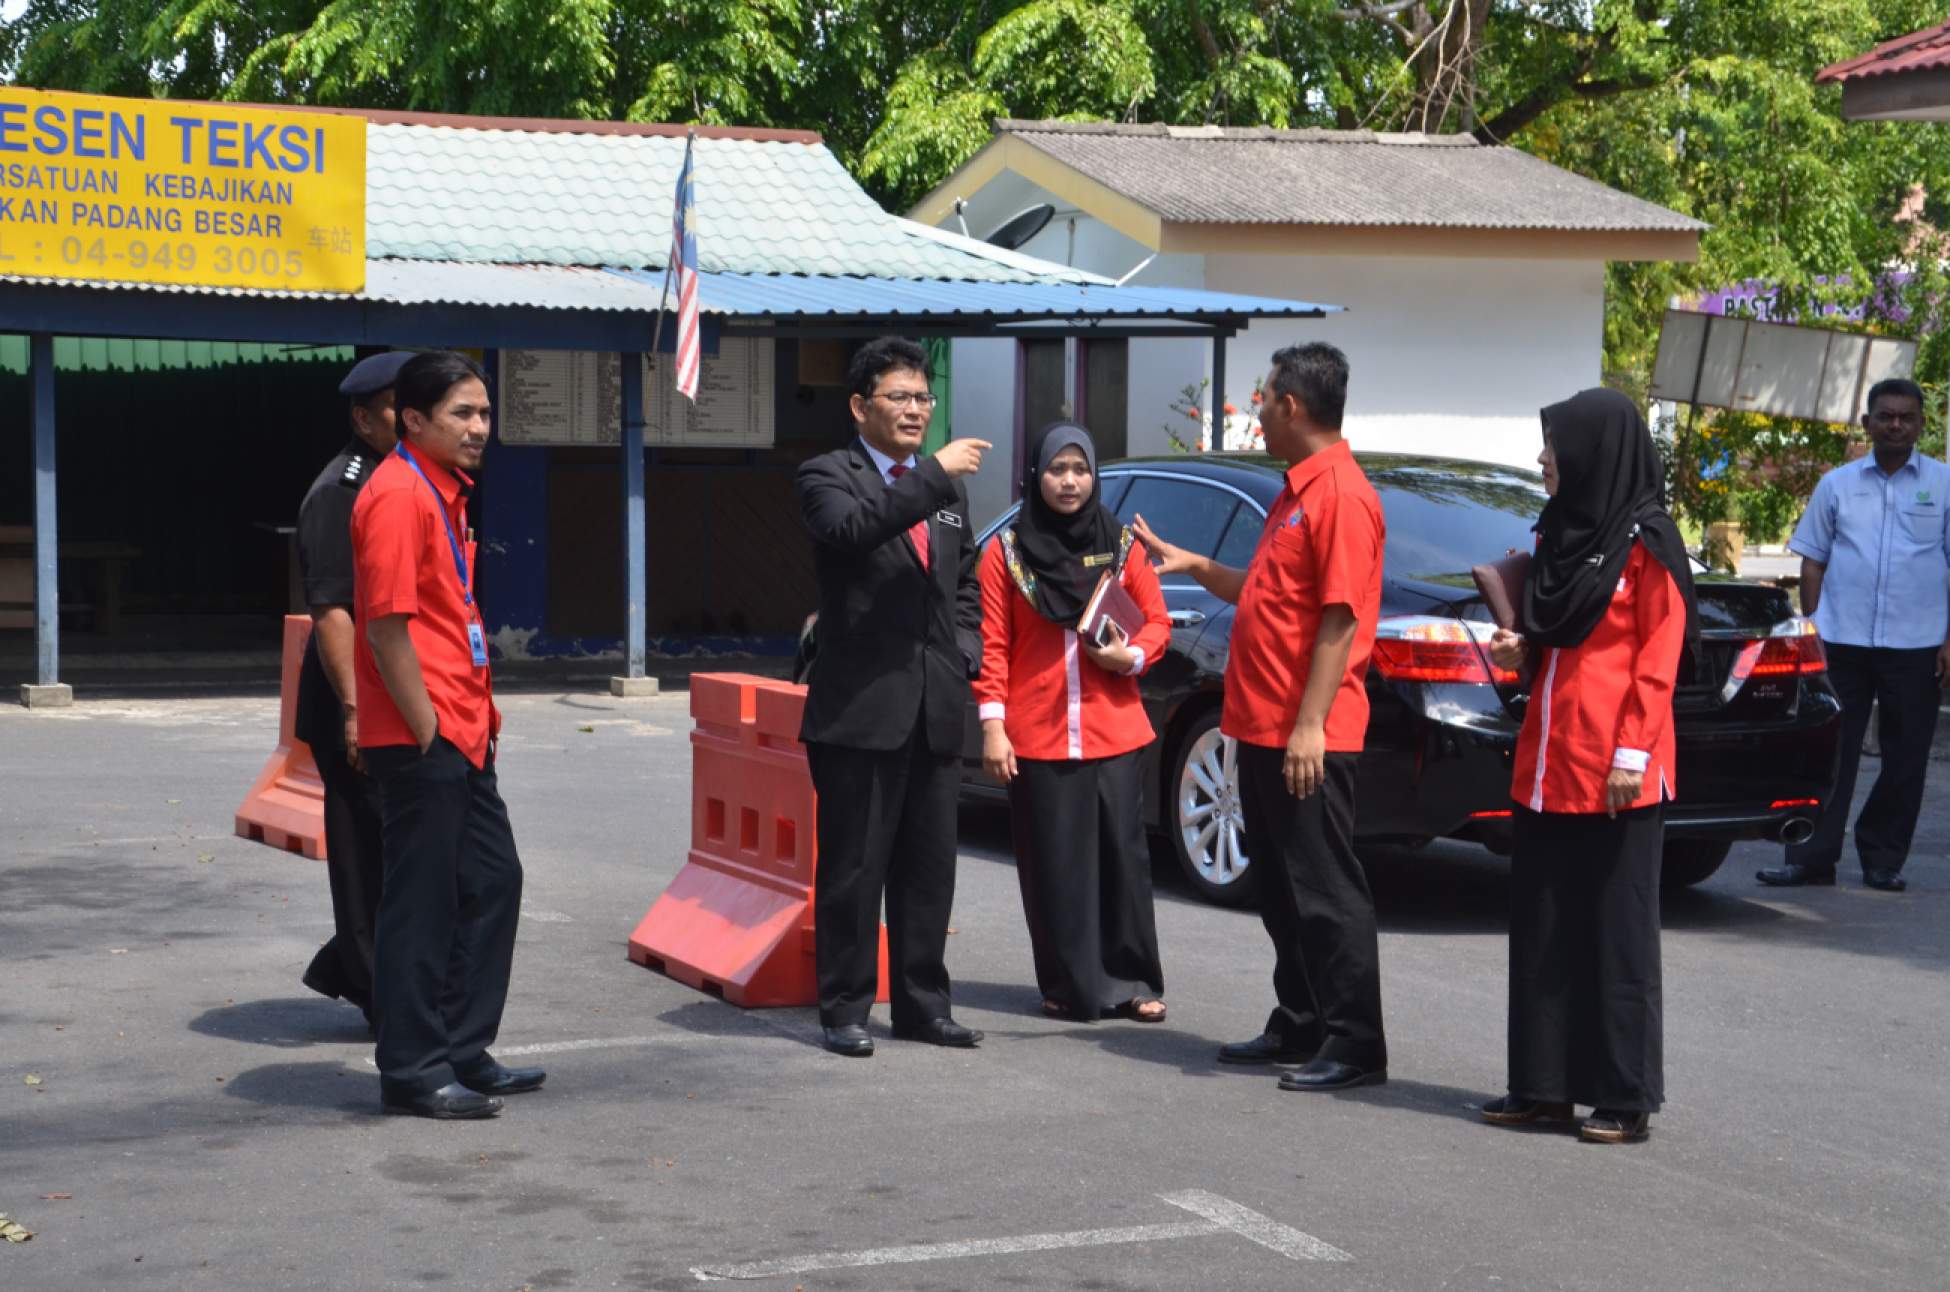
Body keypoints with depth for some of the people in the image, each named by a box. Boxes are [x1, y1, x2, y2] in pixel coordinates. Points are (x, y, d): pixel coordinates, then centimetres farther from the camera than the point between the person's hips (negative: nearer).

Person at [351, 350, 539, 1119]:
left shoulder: (445, 491, 16)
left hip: (462, 737, 10)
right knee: (423, 901, -3)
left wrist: (480, 715, 14)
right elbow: (387, 628, -19)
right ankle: (412, 1073, 6)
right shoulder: (398, 495, -14)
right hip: (420, 741, -10)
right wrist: (427, 731, -18)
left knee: (493, 882, 14)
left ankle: (464, 1054, 23)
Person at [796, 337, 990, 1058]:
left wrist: (963, 659, 8)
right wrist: (935, 474, -26)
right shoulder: (828, 476, -4)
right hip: (861, 708, -6)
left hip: (936, 710, 6)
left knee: (930, 868, 10)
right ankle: (844, 1009, 8)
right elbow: (850, 529, -26)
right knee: (853, 869, -1)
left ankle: (922, 1003, 20)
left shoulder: (947, 488, 17)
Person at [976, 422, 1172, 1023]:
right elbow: (993, 646, 1)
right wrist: (993, 726, -5)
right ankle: (1068, 987, 13)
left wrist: (1131, 655, -9)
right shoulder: (1006, 551, 3)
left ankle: (1133, 983, 9)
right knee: (1054, 865, 3)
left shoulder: (1122, 545, 7)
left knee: (1122, 854, 0)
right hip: (1037, 736, -1)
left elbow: (1157, 622, 11)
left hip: (1112, 730, 1)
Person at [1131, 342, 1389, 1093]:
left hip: (1306, 737, -10)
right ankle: (1299, 1027, 25)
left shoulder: (1340, 496, -16)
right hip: (1262, 728, 10)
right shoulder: (1297, 492, 16)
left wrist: (1310, 728, -24)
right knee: (1280, 888, 15)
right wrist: (1193, 566, 14)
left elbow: (1341, 618, -21)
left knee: (1325, 890, -5)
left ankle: (1355, 1046, 0)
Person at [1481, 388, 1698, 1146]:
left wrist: (1633, 753, -17)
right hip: (1548, 762, 8)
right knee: (1542, 926, 8)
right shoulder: (1562, 533, 14)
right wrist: (1521, 650, 3)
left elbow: (1658, 660, -11)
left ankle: (1624, 1097, 5)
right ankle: (1545, 1084, 15)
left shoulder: (1644, 544, -8)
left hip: (1613, 772, -8)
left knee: (1616, 930, -1)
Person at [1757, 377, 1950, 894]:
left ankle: (1884, 860, 17)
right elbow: (1813, 560, 12)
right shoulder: (1837, 484, 8)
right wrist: (1810, 629, 4)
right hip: (1842, 640, 1)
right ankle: (1811, 857, 4)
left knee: (1904, 759, 6)